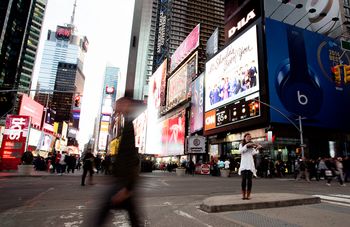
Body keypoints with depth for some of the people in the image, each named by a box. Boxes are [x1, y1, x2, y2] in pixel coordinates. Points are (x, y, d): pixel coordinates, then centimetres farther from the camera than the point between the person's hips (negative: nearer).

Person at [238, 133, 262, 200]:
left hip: (250, 164, 1)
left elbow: (253, 153, -3)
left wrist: (257, 148, -19)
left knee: (249, 179, -2)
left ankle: (248, 195, 6)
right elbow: (240, 151, -6)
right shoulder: (241, 144, 12)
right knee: (244, 179, -7)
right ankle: (243, 195, 3)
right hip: (243, 164, -1)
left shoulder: (252, 145, 12)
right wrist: (246, 146, -18)